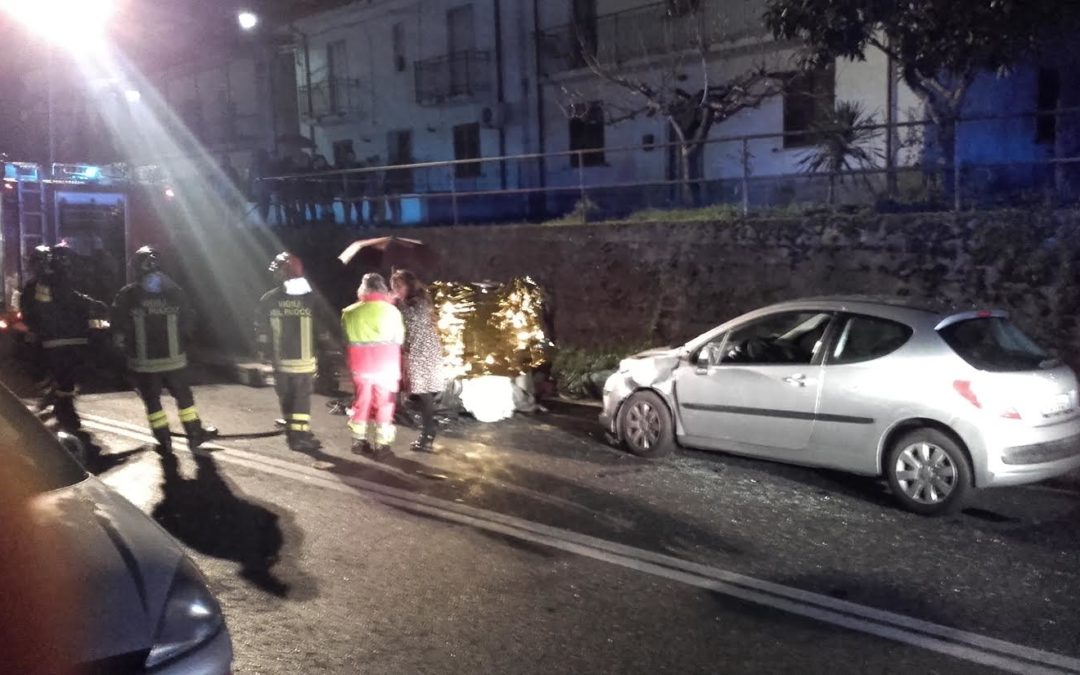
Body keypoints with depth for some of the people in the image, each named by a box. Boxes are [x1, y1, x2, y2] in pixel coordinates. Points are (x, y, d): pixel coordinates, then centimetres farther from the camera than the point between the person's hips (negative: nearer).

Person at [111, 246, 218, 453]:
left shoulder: (126, 296, -7)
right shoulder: (174, 291, -3)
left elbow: (119, 332, -5)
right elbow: (188, 324, 1)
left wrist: (128, 349, 12)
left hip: (143, 362, -1)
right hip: (173, 358, 1)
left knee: (152, 401, 10)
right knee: (184, 397, 15)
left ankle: (164, 441, 12)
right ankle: (195, 434, 22)